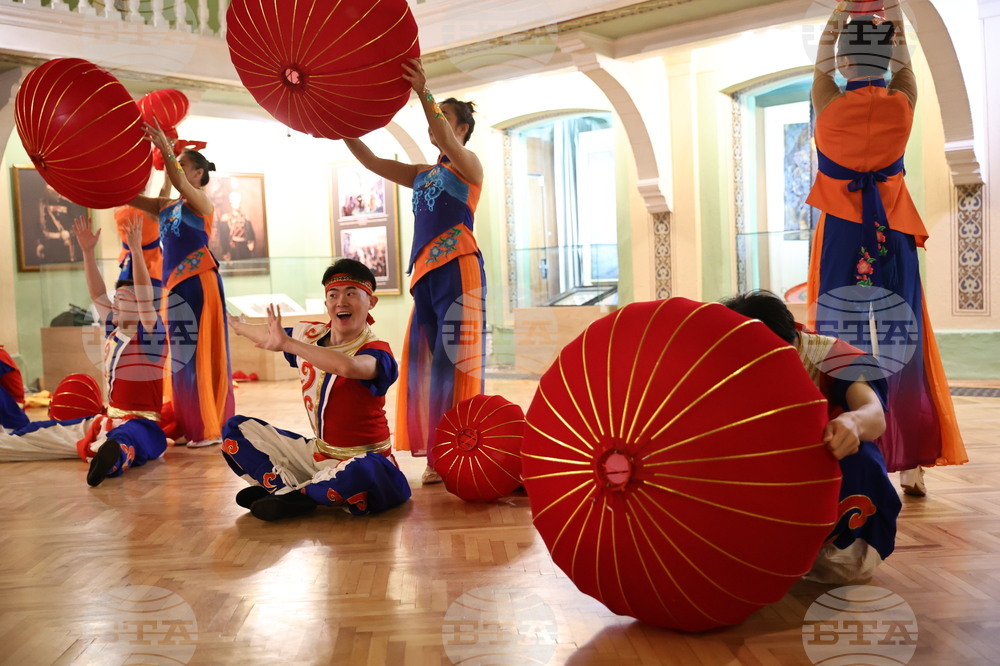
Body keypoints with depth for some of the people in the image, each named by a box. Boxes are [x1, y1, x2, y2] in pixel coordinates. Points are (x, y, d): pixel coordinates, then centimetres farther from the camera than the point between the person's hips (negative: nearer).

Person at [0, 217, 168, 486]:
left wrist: (136, 249, -30)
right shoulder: (114, 330, 13)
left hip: (141, 422, -9)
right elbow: (97, 294, 11)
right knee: (42, 433, 7)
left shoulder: (151, 333, -8)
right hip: (109, 419, 9)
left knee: (121, 439, -44)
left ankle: (112, 457, -76)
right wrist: (88, 251, 6)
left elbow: (145, 296, -22)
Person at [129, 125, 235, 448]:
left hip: (198, 282, -8)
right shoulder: (165, 206, 17)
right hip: (173, 283, 8)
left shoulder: (201, 202, -3)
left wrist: (166, 149, -31)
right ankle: (188, 427, 15)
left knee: (201, 353, -6)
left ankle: (210, 428, -2)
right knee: (182, 355, 9)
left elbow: (180, 184, -24)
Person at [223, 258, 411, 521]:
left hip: (362, 458, -6)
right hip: (318, 451, 7)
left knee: (362, 471, -43)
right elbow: (269, 334, 25)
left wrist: (287, 344, -41)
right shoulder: (311, 334, 1)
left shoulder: (376, 352, -19)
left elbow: (347, 366, -46)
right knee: (236, 428, 5)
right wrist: (236, 325, 44)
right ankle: (286, 487, -14)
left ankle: (296, 495, -14)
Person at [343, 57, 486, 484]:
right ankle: (437, 459, 7)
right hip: (425, 273, 7)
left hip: (459, 269, -7)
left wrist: (424, 93, -31)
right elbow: (370, 160, 15)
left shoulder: (469, 165, 3)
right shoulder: (421, 175, 21)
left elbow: (448, 143, -19)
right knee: (425, 362, 3)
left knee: (455, 361, -10)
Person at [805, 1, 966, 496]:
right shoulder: (903, 102, -3)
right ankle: (911, 465, 11)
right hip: (892, 238, 1)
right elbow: (903, 64, 18)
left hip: (840, 239, -1)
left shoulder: (828, 103, -6)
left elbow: (822, 63, 14)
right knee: (901, 343, 6)